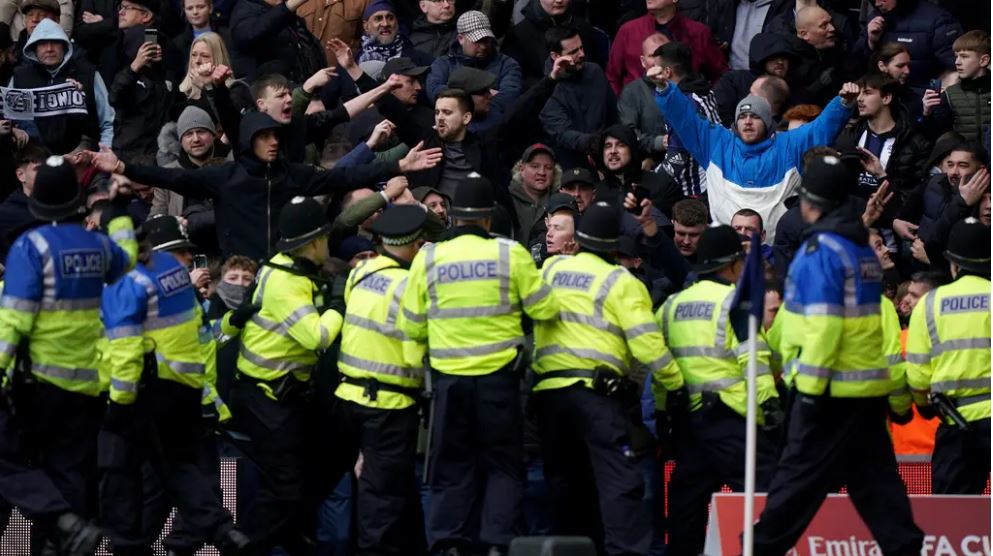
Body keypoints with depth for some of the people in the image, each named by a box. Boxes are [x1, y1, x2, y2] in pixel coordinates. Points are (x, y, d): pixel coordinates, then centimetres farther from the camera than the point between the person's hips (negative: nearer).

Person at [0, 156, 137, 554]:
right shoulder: (98, 246, 5)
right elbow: (127, 259, 31)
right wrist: (119, 215, 47)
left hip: (39, 378, -6)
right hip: (88, 383, 6)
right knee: (71, 470, 11)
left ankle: (65, 523, -18)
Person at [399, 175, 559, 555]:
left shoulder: (428, 258, -2)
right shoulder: (510, 254, -7)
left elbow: (413, 327, 4)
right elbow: (544, 310, -2)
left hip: (449, 378, 1)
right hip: (498, 377, -1)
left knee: (452, 467, 11)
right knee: (503, 465, 10)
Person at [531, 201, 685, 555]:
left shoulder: (550, 270, 11)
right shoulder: (620, 282, -3)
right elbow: (646, 341, -8)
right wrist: (674, 385, -2)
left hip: (548, 390, 5)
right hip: (599, 392, -5)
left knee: (565, 480, 12)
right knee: (620, 479, -10)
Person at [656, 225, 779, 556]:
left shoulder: (673, 305, 14)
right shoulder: (734, 300, -5)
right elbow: (753, 355, -14)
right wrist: (769, 400, -17)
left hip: (687, 415, 7)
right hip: (731, 415, -7)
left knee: (687, 502, 11)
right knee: (759, 493, -8)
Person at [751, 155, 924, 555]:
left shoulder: (822, 249, -13)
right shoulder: (862, 247, 15)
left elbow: (823, 323, -20)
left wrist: (810, 386, -18)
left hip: (832, 388, -8)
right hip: (870, 384, 8)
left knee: (800, 474, -4)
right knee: (874, 476, 9)